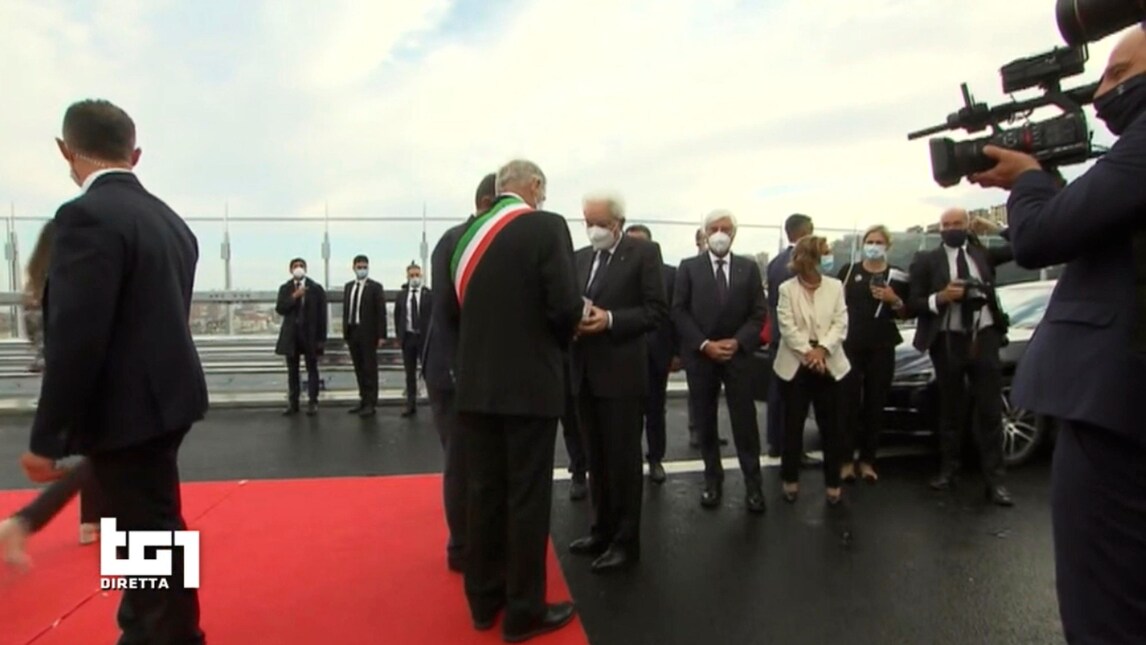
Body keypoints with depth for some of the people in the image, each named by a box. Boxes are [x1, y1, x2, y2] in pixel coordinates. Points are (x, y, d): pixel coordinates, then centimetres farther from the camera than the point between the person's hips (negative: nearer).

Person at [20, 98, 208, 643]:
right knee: (143, 529, 24)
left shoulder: (87, 216, -17)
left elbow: (76, 338, -22)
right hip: (160, 399, 9)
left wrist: (45, 437, -14)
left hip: (127, 411, -9)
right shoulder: (169, 220, 8)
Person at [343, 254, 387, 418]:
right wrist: (345, 333, 8)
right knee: (359, 369, 9)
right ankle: (363, 400, 17)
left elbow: (381, 312, -7)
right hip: (352, 332, 5)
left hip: (368, 333, -5)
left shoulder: (375, 287, -3)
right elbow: (345, 310, 12)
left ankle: (371, 404, 3)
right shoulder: (348, 286, 13)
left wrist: (381, 335, -13)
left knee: (370, 369, -1)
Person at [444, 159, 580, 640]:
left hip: (475, 382, 6)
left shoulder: (469, 234, 7)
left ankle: (484, 598, 27)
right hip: (530, 383, -6)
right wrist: (562, 339, 4)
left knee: (484, 491, 14)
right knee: (528, 496, 5)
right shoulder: (547, 226, -9)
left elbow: (450, 308, 8)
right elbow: (565, 305, -16)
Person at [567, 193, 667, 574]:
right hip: (585, 372, 6)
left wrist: (609, 320, -21)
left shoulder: (644, 253, -4)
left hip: (621, 373, -6)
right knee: (596, 459, 15)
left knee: (622, 460, 2)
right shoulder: (579, 258, 14)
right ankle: (603, 530, 29)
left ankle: (626, 541, 15)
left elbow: (657, 310, -11)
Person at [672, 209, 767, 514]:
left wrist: (737, 342, -11)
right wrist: (704, 344, -12)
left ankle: (753, 484, 12)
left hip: (738, 353, 0)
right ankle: (713, 480, 20)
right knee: (705, 422, 7)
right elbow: (679, 312, -2)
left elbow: (758, 312, 3)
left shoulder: (749, 267, 7)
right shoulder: (688, 267, 3)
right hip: (700, 355, 0)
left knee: (745, 421, 2)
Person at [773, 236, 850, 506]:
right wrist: (808, 352, -17)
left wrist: (822, 349, -17)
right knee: (793, 425, 6)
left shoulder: (835, 286, 5)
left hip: (828, 364, 2)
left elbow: (840, 324, -2)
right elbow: (787, 327, -8)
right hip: (795, 364, -1)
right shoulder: (787, 289, 0)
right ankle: (790, 479, 18)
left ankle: (833, 483, 16)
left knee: (830, 426, 5)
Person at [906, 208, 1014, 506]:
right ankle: (949, 470, 22)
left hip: (984, 337, 1)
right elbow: (912, 305, -4)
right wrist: (940, 297, -19)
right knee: (951, 409, 10)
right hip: (948, 341, -1)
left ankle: (995, 479, 8)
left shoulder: (983, 253, 9)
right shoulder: (926, 261, 0)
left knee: (990, 410, 2)